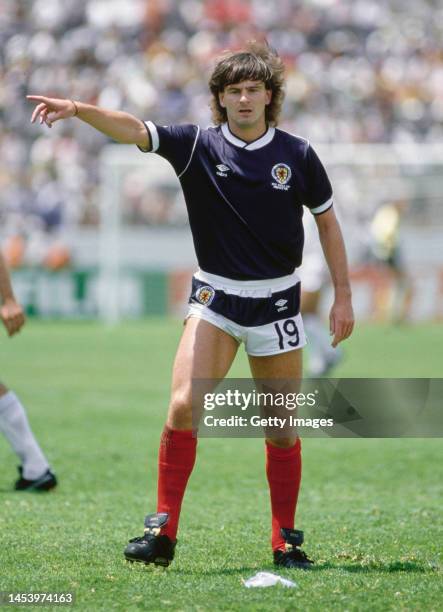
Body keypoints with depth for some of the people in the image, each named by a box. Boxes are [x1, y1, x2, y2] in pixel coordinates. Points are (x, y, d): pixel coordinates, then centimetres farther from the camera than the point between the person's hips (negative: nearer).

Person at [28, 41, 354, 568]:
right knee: (183, 405, -17)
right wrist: (77, 109, -36)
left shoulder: (297, 154, -2)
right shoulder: (197, 146, -5)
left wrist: (343, 297, 6)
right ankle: (163, 531, -9)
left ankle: (285, 541, 17)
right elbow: (133, 130, -18)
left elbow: (327, 222, 9)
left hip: (277, 302, 1)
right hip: (215, 299, -1)